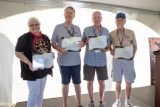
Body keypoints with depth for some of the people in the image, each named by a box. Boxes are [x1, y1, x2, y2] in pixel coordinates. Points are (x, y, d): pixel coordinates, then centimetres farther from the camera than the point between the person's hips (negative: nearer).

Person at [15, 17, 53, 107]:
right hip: (33, 70, -6)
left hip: (44, 69, 6)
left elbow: (49, 51, 16)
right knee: (34, 92, 2)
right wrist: (29, 63, -27)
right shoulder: (24, 38, -13)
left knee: (41, 91, 20)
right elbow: (18, 53, -15)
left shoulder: (45, 37, 6)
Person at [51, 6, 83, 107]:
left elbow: (81, 42, 13)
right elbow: (53, 43, 0)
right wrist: (59, 49, -18)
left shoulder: (77, 28, 7)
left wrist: (82, 44, -10)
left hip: (76, 60, 2)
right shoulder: (58, 27, -1)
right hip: (64, 61, -2)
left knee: (77, 83, 11)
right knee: (65, 83, 10)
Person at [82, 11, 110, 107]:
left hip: (101, 61, 1)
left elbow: (109, 44, 8)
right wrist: (86, 42, -16)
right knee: (90, 81, 7)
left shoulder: (106, 31, 5)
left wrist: (106, 49, -13)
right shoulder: (86, 30, 0)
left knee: (102, 82, 8)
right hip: (89, 61, -1)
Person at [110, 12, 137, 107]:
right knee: (118, 82, 7)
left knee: (129, 82, 6)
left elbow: (135, 46, 10)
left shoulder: (131, 32, 1)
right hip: (117, 60, 0)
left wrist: (133, 55, -2)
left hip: (128, 60, 0)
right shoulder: (112, 34, 1)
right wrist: (111, 51, -4)